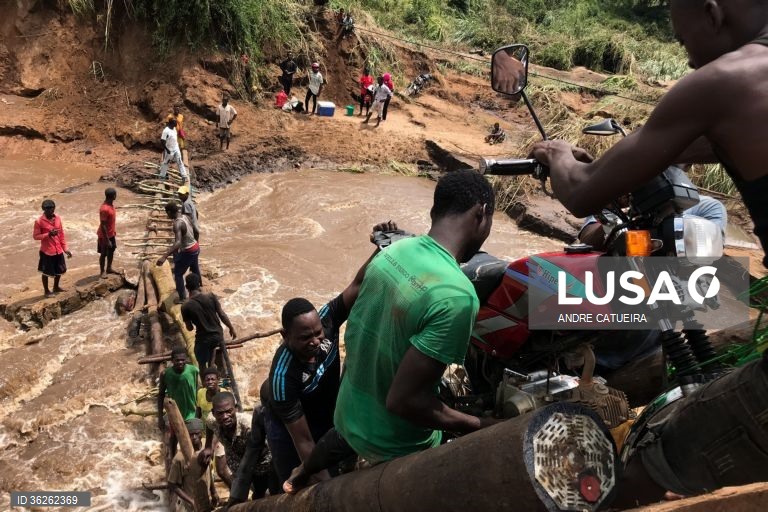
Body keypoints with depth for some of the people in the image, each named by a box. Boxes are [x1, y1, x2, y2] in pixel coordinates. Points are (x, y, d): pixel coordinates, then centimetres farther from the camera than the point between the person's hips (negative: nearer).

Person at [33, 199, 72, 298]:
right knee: (46, 272, 10)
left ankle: (56, 287, 40)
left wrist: (65, 248, 6)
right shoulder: (39, 221, -15)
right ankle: (46, 291, 27)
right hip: (47, 251, -5)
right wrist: (48, 234, -25)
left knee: (60, 270, 19)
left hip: (58, 250, 6)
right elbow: (35, 236, -10)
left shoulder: (58, 218, 0)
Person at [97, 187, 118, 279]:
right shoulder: (104, 209, -29)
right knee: (104, 254, 7)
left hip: (111, 234, 9)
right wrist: (107, 240, -24)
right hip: (104, 235, -9)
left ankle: (109, 268, 35)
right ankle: (102, 271, 22)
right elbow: (103, 225, -26)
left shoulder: (111, 204, -1)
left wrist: (114, 231, 20)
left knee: (111, 251, 20)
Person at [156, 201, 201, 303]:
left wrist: (164, 256, -47)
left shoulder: (177, 224, -28)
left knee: (178, 274, 7)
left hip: (188, 252, -9)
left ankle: (182, 298, 14)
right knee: (195, 270, 30)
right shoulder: (185, 217, -3)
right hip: (195, 247, 9)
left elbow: (178, 243, -40)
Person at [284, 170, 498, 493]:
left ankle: (299, 477, 68)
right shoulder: (456, 295, -34)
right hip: (394, 445, -7)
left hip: (349, 412, 8)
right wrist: (478, 427, -19)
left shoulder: (393, 251, -10)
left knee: (338, 441, 38)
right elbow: (403, 400, -32)